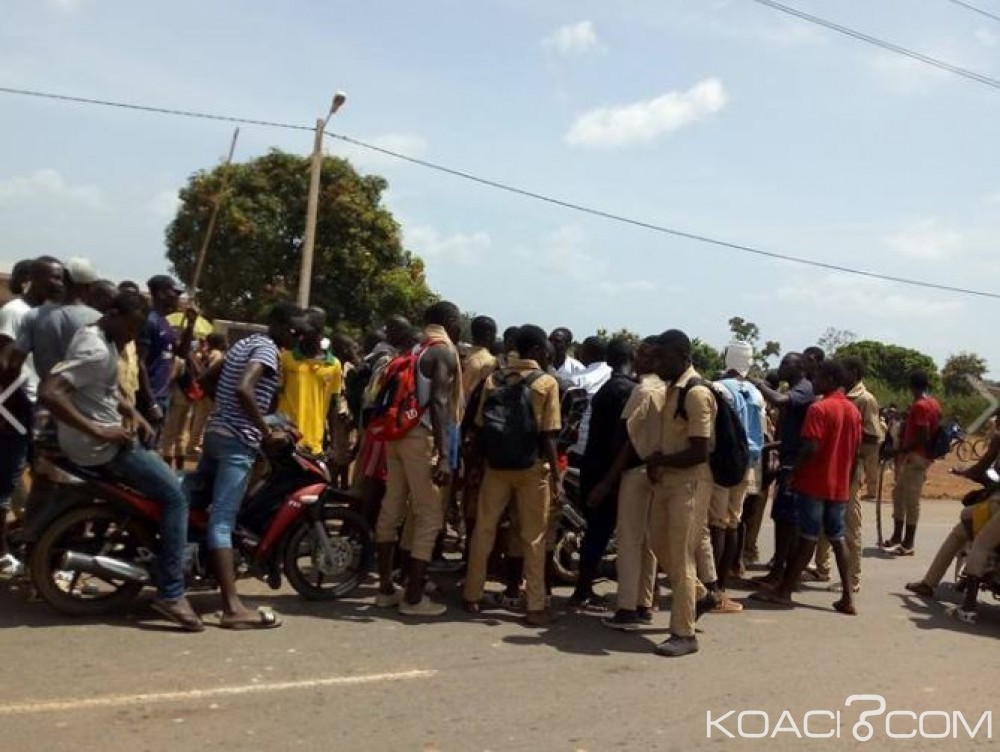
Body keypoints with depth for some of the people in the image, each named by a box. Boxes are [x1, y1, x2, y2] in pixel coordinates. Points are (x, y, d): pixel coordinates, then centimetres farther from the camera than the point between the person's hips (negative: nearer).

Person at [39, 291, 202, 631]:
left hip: (104, 437, 11)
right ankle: (170, 593, -13)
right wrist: (99, 431, -30)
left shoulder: (94, 334, 9)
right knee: (175, 496, -13)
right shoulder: (97, 351, -23)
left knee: (165, 483, 27)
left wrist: (132, 412, 8)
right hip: (101, 446, -11)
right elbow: (49, 392, -34)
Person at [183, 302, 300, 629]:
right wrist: (267, 433, -20)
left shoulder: (243, 344, 19)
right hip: (238, 442, -10)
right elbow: (243, 389, -26)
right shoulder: (267, 348, -10)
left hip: (215, 433, 10)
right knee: (222, 521, -13)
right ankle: (232, 608, -14)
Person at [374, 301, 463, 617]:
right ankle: (413, 597, 0)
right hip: (421, 437, -8)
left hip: (397, 434, 9)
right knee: (429, 516, -2)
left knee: (391, 510, 12)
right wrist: (443, 456, -22)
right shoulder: (444, 352, -6)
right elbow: (438, 403, -18)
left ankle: (386, 588, 21)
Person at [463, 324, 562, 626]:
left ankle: (472, 596, 20)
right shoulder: (547, 383, -8)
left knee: (484, 530, 12)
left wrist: (483, 462, 15)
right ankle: (536, 606, 7)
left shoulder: (494, 379, 3)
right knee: (533, 537, 3)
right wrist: (555, 474, -5)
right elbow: (548, 435, -11)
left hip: (496, 464, 4)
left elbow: (481, 426, 4)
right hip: (533, 467, -3)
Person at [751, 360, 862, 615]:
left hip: (814, 484, -7)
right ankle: (848, 598, 7)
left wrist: (793, 472, -8)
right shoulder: (854, 411, 10)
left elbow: (810, 448, -20)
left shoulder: (819, 408, -14)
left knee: (807, 538, -3)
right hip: (840, 486, 7)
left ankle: (784, 591, 6)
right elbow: (855, 451, 14)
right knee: (838, 539, 9)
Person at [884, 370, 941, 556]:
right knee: (898, 494, 16)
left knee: (911, 500, -6)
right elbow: (935, 430, 19)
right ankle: (897, 536, 22)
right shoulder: (933, 403, 13)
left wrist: (902, 449, -15)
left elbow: (923, 436, -22)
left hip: (915, 456, -10)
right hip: (921, 455, 10)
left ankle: (908, 544, -2)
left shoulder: (919, 405, -17)